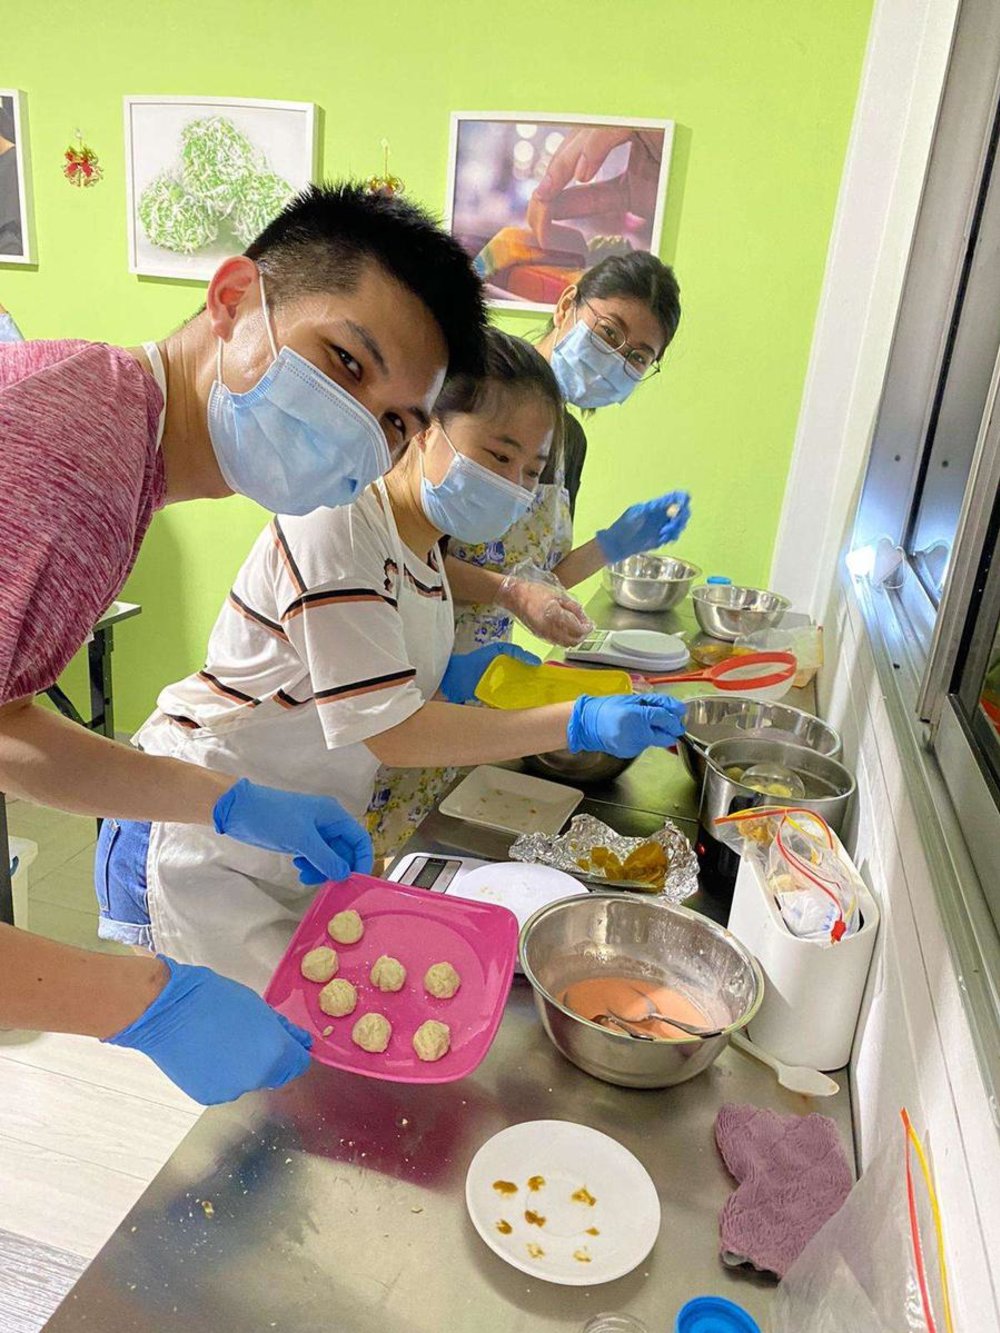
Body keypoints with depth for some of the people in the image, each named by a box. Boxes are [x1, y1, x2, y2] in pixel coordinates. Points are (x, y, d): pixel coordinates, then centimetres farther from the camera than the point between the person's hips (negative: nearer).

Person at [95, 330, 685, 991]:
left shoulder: (422, 545, 5)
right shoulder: (334, 527, -24)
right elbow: (392, 733, -27)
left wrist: (448, 675, -7)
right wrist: (577, 723, -30)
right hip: (204, 839, -8)